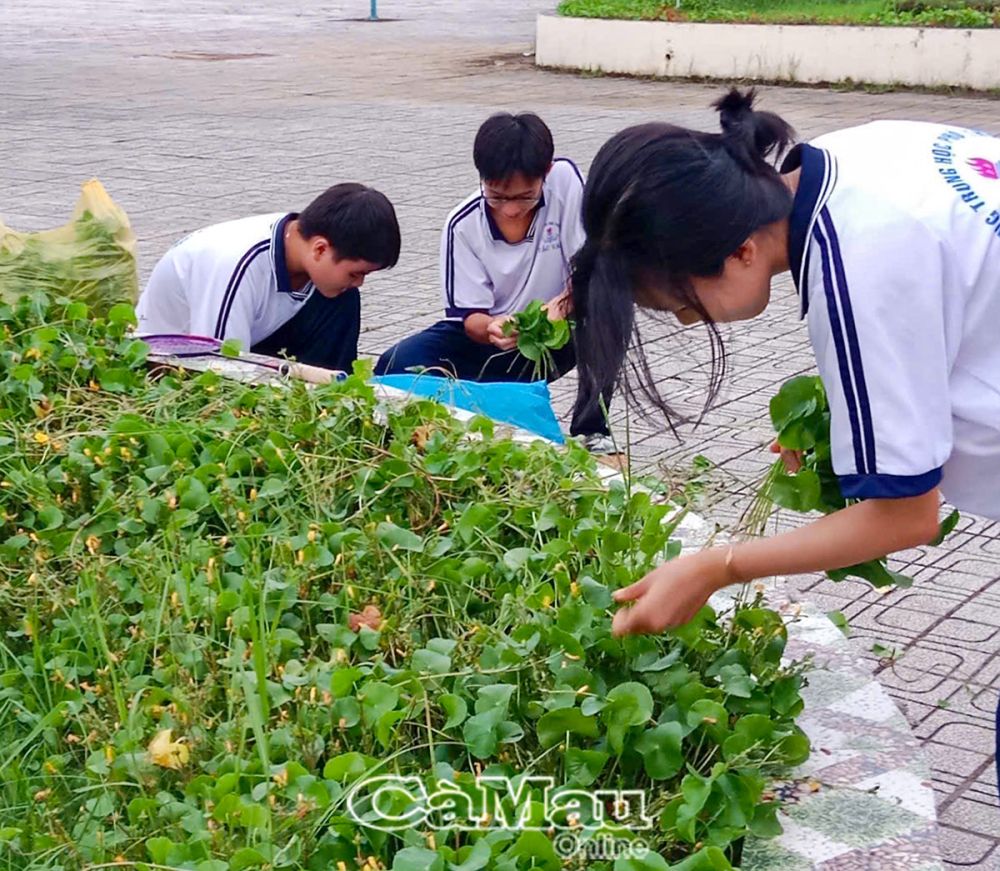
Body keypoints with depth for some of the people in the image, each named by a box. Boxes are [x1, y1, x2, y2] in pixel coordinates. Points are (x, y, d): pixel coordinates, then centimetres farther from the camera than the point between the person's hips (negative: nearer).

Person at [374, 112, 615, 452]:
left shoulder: (564, 178, -20)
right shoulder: (463, 225, -16)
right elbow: (470, 318, -13)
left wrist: (563, 304, -40)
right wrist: (491, 328, -38)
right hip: (487, 335, 0)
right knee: (397, 367, -25)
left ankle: (592, 430, -15)